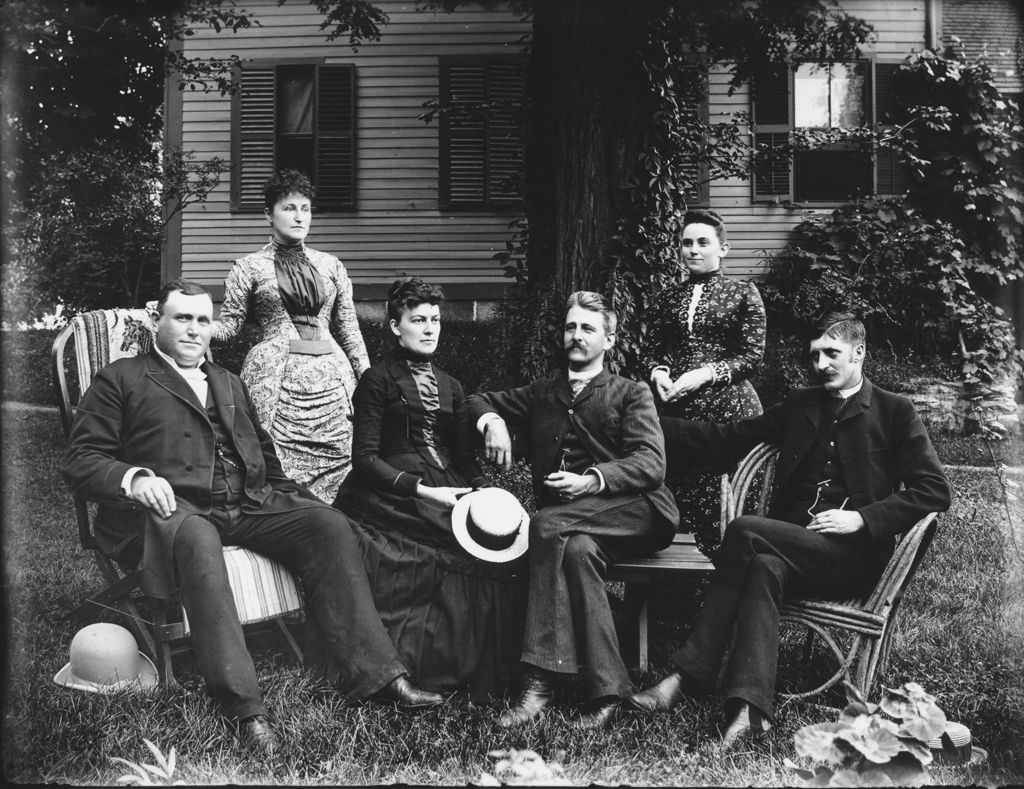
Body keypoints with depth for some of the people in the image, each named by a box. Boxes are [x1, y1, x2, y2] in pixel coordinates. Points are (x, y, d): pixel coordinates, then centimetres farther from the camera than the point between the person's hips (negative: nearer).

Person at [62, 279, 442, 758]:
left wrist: (292, 499, 12)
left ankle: (374, 673, -22)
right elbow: (79, 462, 4)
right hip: (174, 508, -5)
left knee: (329, 524, -20)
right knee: (197, 541, -39)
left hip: (248, 505, 5)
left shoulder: (230, 384, 29)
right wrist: (133, 478, -17)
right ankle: (243, 707, -40)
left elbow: (264, 454, 30)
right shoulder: (120, 380, 12)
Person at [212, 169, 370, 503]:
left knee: (341, 469, -3)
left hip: (333, 378, 3)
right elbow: (227, 324, 5)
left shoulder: (330, 265, 15)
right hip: (277, 380, -3)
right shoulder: (249, 267, 7)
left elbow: (349, 327, 15)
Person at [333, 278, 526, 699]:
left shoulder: (449, 387, 22)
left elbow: (465, 457, 16)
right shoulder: (377, 380, 3)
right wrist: (422, 490, -18)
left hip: (446, 490, 6)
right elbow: (364, 458, -7)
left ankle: (488, 671, -11)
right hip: (392, 496, -6)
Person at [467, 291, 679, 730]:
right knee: (579, 550, -34)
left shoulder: (632, 394, 12)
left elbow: (649, 464, -3)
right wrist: (492, 421, 4)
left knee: (548, 525, -31)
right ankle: (605, 691, -34)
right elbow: (478, 400, 30)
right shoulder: (543, 394, 26)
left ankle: (542, 679, -34)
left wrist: (592, 480, -22)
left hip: (639, 512, -3)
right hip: (575, 524, 3)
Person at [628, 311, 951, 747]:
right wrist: (656, 424, 3)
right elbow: (726, 439, 14)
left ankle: (689, 675, -26)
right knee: (765, 565, -32)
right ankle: (751, 707, -39)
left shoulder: (895, 411, 7)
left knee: (745, 530, -27)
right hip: (793, 544, 4)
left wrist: (860, 518, -12)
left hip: (854, 557, -4)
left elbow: (935, 491, -1)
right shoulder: (799, 405, 20)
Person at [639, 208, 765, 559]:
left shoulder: (743, 292, 5)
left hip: (727, 409, -3)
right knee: (676, 490, 3)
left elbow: (752, 355, -1)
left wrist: (705, 374, -13)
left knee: (723, 502, -6)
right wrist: (658, 373, -7)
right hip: (674, 409, 4)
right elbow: (648, 351, 16)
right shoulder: (667, 298, 16)